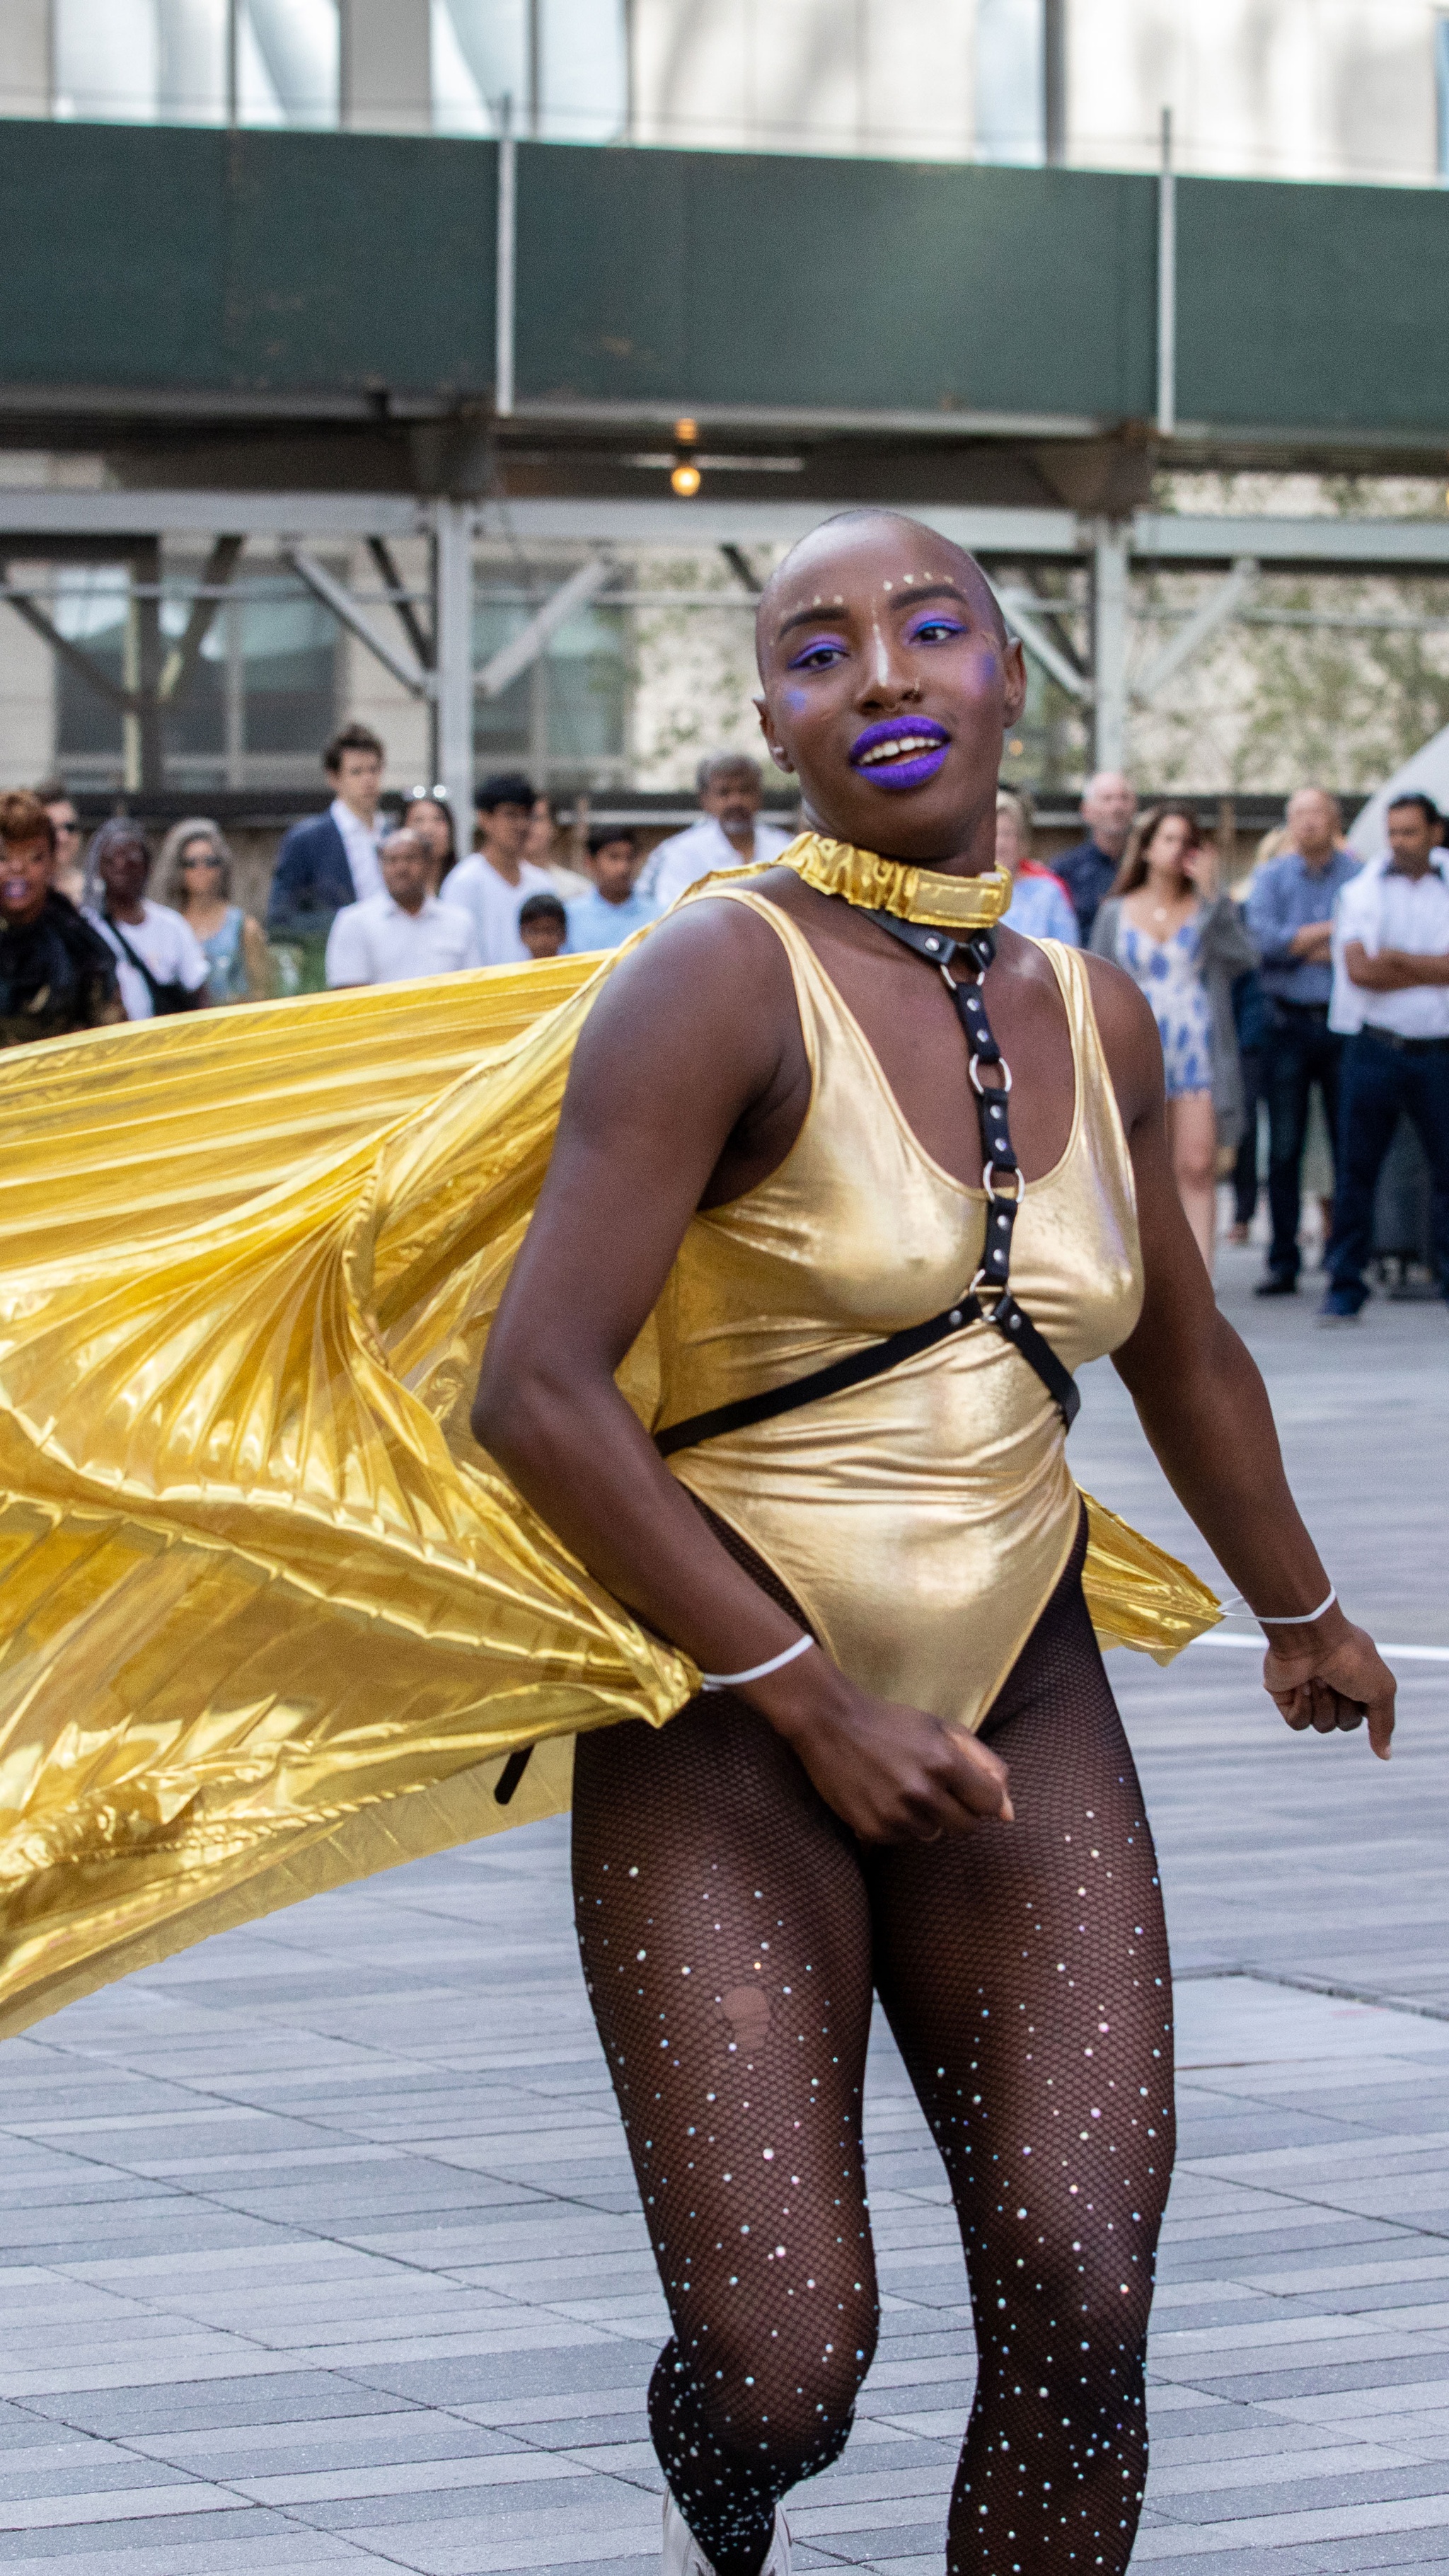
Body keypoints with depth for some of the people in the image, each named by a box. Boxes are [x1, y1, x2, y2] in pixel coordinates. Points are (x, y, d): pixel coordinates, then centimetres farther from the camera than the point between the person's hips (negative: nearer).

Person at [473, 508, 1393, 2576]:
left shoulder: (1095, 1019, 8)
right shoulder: (729, 984, -11)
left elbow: (1186, 1360, 26)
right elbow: (538, 1399, -17)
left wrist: (1300, 1614, 39)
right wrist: (810, 1704, -15)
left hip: (1021, 1704, 5)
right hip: (728, 1721, -5)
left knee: (1081, 2309, -9)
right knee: (783, 2369, -9)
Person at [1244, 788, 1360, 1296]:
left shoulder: (1359, 877, 3)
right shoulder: (1271, 879, 7)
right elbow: (1265, 940, -9)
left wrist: (1311, 948, -11)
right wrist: (1332, 930, -8)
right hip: (1287, 1023, 1)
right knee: (1284, 1148, 2)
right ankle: (1283, 1263, 7)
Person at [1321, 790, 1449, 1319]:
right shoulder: (1362, 892, 6)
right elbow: (1359, 970, -7)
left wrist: (1397, 958, -10)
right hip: (1374, 1050, -1)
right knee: (1357, 1166, -2)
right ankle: (1345, 1284, 4)